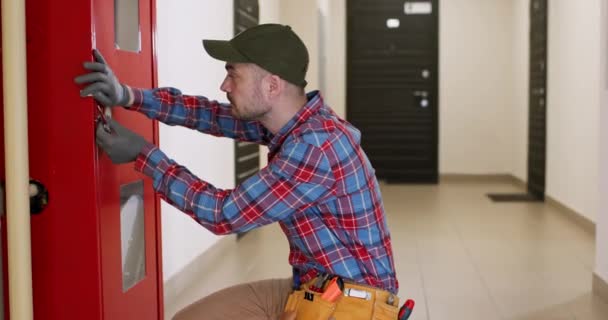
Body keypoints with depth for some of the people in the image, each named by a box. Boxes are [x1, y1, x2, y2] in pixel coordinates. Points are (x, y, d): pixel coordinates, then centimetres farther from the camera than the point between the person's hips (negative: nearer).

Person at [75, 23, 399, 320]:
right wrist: (129, 96, -5)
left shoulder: (316, 146, -27)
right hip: (306, 289, 9)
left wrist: (145, 155, -13)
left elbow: (226, 215, -20)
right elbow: (211, 115, 8)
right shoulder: (290, 121, 1)